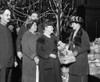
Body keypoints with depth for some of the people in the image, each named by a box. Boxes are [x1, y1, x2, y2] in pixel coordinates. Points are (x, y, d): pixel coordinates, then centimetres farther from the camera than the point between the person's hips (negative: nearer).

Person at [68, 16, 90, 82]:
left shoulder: (84, 33, -8)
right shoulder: (73, 33, 13)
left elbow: (87, 46, -10)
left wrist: (77, 51, -18)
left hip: (81, 58, -7)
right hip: (73, 58, 7)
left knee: (81, 76, -2)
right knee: (72, 75, 9)